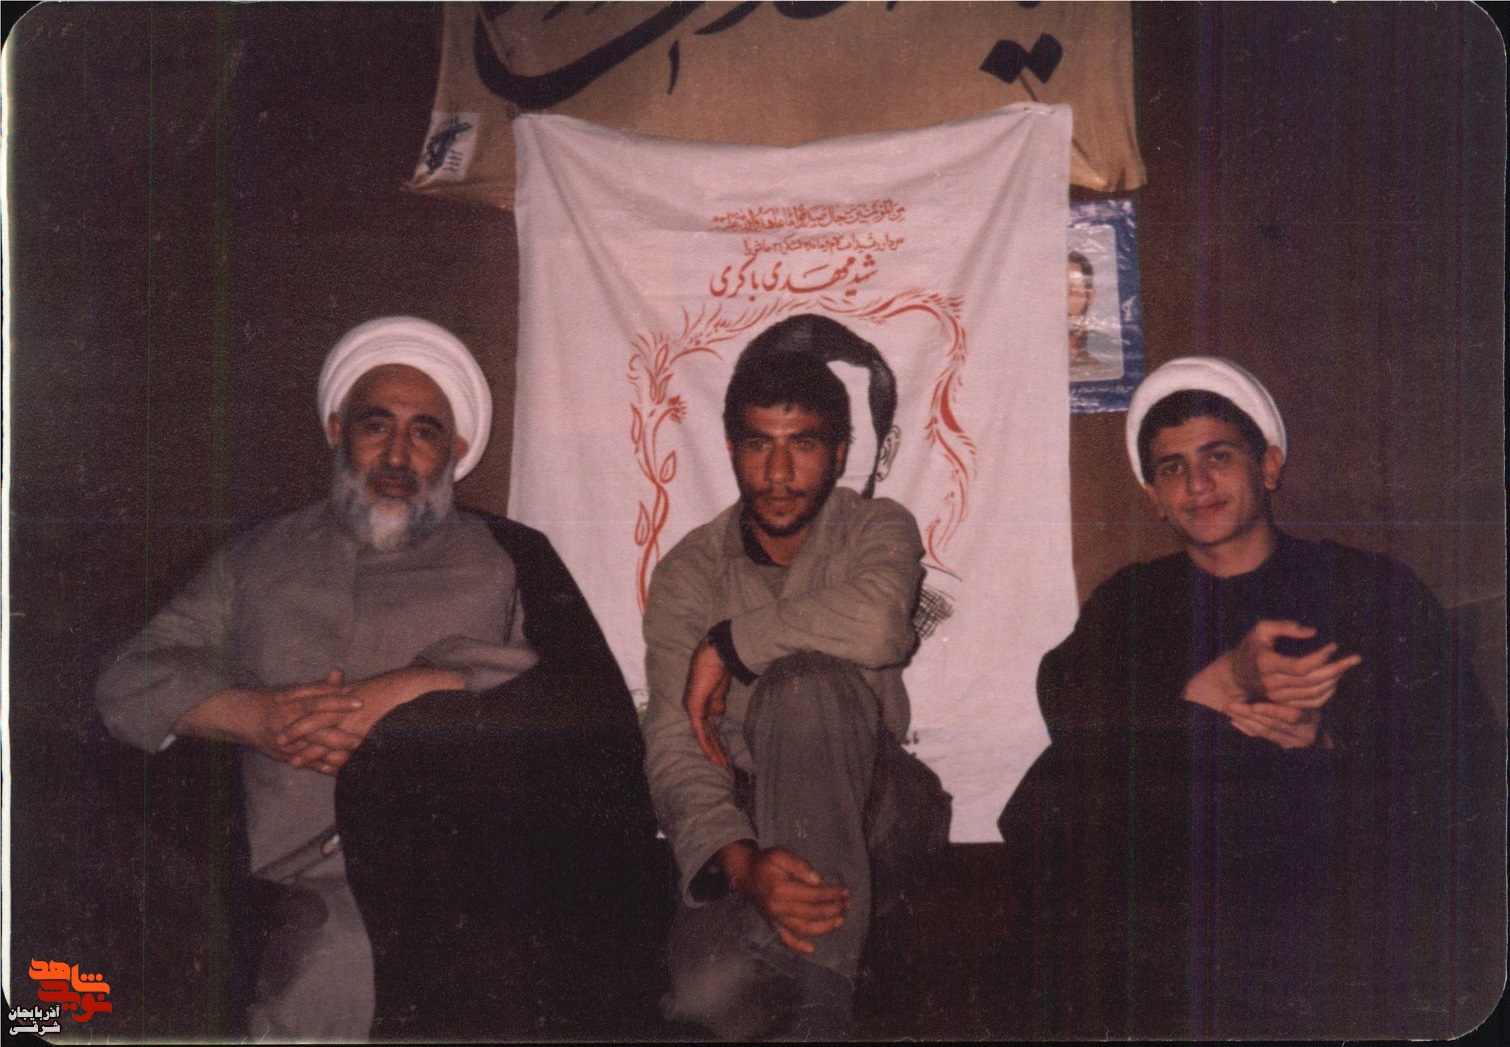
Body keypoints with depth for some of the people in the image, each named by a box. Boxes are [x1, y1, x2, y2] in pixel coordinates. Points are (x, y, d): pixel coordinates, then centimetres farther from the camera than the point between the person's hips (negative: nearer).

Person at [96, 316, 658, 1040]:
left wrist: (409, 692, -7)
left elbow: (593, 691, 2)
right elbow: (128, 682, 16)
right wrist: (257, 715, -3)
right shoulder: (259, 560, 26)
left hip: (466, 869, 0)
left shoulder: (505, 555, 19)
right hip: (318, 890, 0)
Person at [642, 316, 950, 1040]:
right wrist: (740, 864, -27)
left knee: (803, 682, -33)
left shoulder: (879, 530, 4)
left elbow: (877, 622, -24)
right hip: (744, 826, 0)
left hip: (869, 813, 0)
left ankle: (817, 988, -31)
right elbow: (674, 746, -8)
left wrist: (728, 645, -12)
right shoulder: (690, 570, 5)